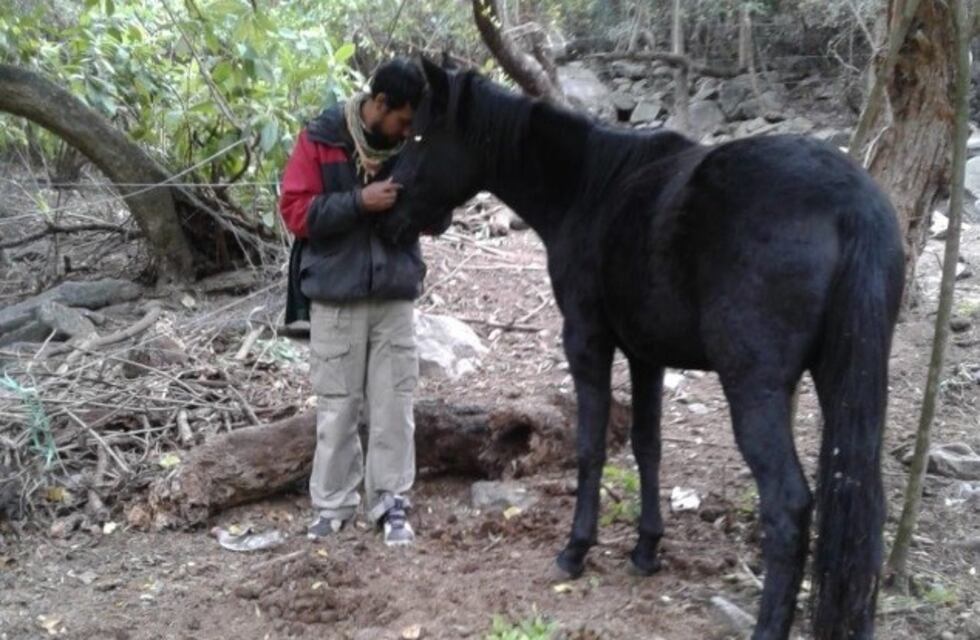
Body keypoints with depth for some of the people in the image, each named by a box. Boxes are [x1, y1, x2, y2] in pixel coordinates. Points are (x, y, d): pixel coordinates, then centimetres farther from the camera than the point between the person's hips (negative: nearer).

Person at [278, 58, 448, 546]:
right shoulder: (320, 140, -7)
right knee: (337, 406, 6)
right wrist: (360, 201, -23)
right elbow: (296, 212, -12)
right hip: (335, 298, -3)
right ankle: (332, 504, 19)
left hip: (396, 296, 3)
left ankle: (391, 503, 16)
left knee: (394, 405, 6)